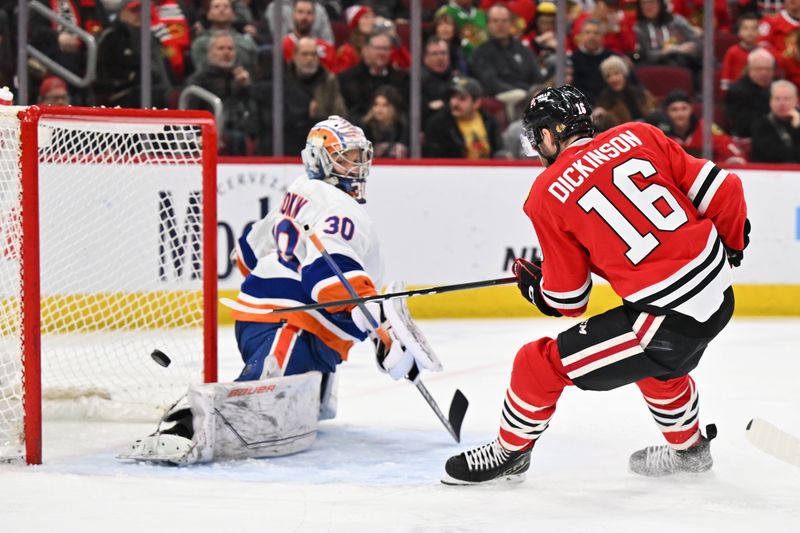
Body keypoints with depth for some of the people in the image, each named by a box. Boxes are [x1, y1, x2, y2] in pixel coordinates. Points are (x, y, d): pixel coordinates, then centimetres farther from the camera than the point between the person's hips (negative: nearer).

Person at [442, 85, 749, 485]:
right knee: (659, 364, 38)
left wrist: (532, 284, 23)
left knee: (541, 363, 10)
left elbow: (567, 300, 1)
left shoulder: (547, 195, -4)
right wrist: (731, 245, 24)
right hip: (719, 293, 6)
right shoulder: (638, 136, 6)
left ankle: (509, 453, 30)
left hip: (668, 319, -6)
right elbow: (722, 189, 4)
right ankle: (687, 447, 57)